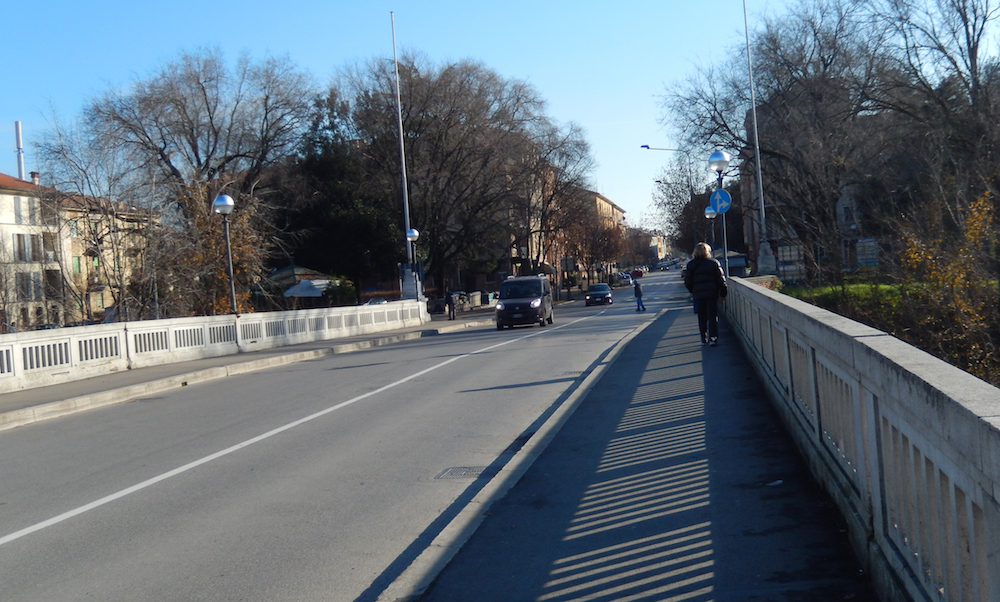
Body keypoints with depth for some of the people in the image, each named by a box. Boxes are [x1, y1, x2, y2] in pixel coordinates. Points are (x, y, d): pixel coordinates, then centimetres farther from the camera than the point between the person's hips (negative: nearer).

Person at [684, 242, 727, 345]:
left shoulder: (691, 265, 1)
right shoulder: (714, 263, -3)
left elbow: (687, 282, 3)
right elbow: (721, 279, -3)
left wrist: (692, 291, 18)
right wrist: (723, 293, 5)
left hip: (698, 294, 2)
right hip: (712, 293, -2)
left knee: (702, 317, 11)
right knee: (713, 316, 1)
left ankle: (704, 338, 14)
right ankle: (713, 338, -7)